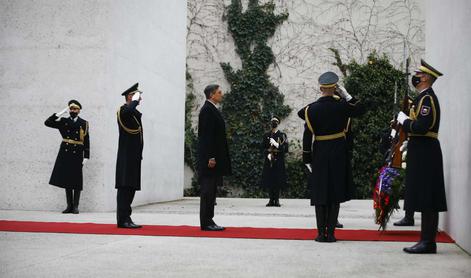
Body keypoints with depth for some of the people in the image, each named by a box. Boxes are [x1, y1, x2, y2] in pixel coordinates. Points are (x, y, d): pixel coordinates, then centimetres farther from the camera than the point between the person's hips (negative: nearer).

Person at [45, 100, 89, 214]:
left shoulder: (83, 123, 3)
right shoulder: (63, 121, 8)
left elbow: (86, 141, 1)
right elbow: (47, 123, 0)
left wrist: (86, 157, -5)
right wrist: (60, 113, -6)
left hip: (77, 154, -2)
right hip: (65, 153, 2)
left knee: (76, 181, -1)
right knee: (66, 180, 5)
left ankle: (75, 206, 5)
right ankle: (69, 206, 12)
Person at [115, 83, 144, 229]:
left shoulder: (136, 113, 21)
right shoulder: (123, 110, -8)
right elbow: (129, 111, -35)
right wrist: (135, 100, -17)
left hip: (134, 157, 9)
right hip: (126, 157, -9)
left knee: (131, 188, 9)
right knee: (125, 187, -9)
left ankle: (126, 218, 13)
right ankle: (123, 219, -8)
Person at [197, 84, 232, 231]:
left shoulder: (212, 109, 19)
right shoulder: (207, 110, -12)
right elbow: (206, 135, -19)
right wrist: (210, 157, -22)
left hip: (215, 157, 10)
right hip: (210, 158, -10)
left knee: (210, 191, 11)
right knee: (208, 190, -6)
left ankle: (208, 221, 16)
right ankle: (206, 223, -2)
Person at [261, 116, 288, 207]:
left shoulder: (282, 135, 5)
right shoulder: (266, 135, 13)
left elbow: (285, 149, -2)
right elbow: (264, 148, 11)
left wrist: (276, 144, -16)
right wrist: (268, 154, -7)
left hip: (278, 161, -2)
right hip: (269, 161, 2)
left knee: (278, 182, -6)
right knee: (269, 181, 0)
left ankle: (277, 200, -1)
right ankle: (271, 200, 7)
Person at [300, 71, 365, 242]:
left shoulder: (311, 109, -5)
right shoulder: (341, 105, -5)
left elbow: (307, 136, -5)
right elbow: (361, 110, 12)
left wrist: (307, 159, 1)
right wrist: (346, 95, 7)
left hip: (319, 154, 0)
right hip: (339, 155, 0)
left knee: (320, 192, 6)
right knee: (336, 192, 5)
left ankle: (321, 233, 6)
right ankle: (330, 233, 3)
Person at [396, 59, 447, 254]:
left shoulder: (427, 98, -13)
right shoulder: (423, 97, 18)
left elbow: (422, 127, -23)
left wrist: (404, 120, -9)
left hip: (425, 155, -10)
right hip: (421, 153, 10)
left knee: (427, 200, -7)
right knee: (425, 200, 10)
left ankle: (428, 243, -4)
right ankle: (426, 241, 15)